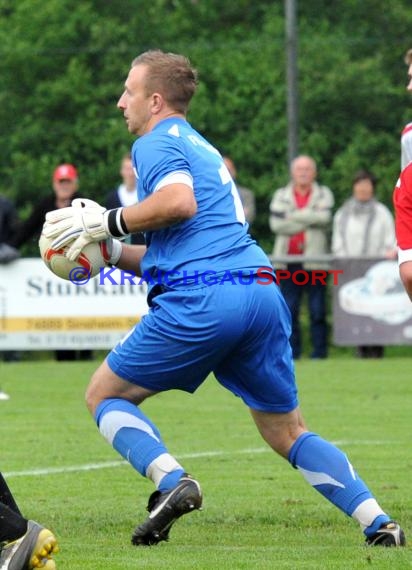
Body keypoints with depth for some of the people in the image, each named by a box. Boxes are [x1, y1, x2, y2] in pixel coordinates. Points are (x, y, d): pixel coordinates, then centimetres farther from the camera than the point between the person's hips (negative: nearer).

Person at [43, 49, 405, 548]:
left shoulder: (157, 142, 3)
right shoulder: (201, 148, 31)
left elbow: (180, 201, -19)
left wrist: (108, 221, -8)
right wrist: (109, 251, 28)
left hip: (201, 303, -8)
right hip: (262, 293, 8)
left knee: (105, 394, 9)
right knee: (287, 433, 16)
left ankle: (172, 481, -14)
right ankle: (379, 523, 2)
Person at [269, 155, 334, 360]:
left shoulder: (323, 194, 10)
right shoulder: (281, 195, 14)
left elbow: (324, 217, -10)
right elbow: (276, 224, -1)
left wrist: (294, 216, -6)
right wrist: (309, 219, -5)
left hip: (314, 260, -2)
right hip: (288, 260, 2)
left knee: (318, 310, -3)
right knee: (289, 310, 1)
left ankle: (319, 351, 0)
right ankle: (292, 352, 5)